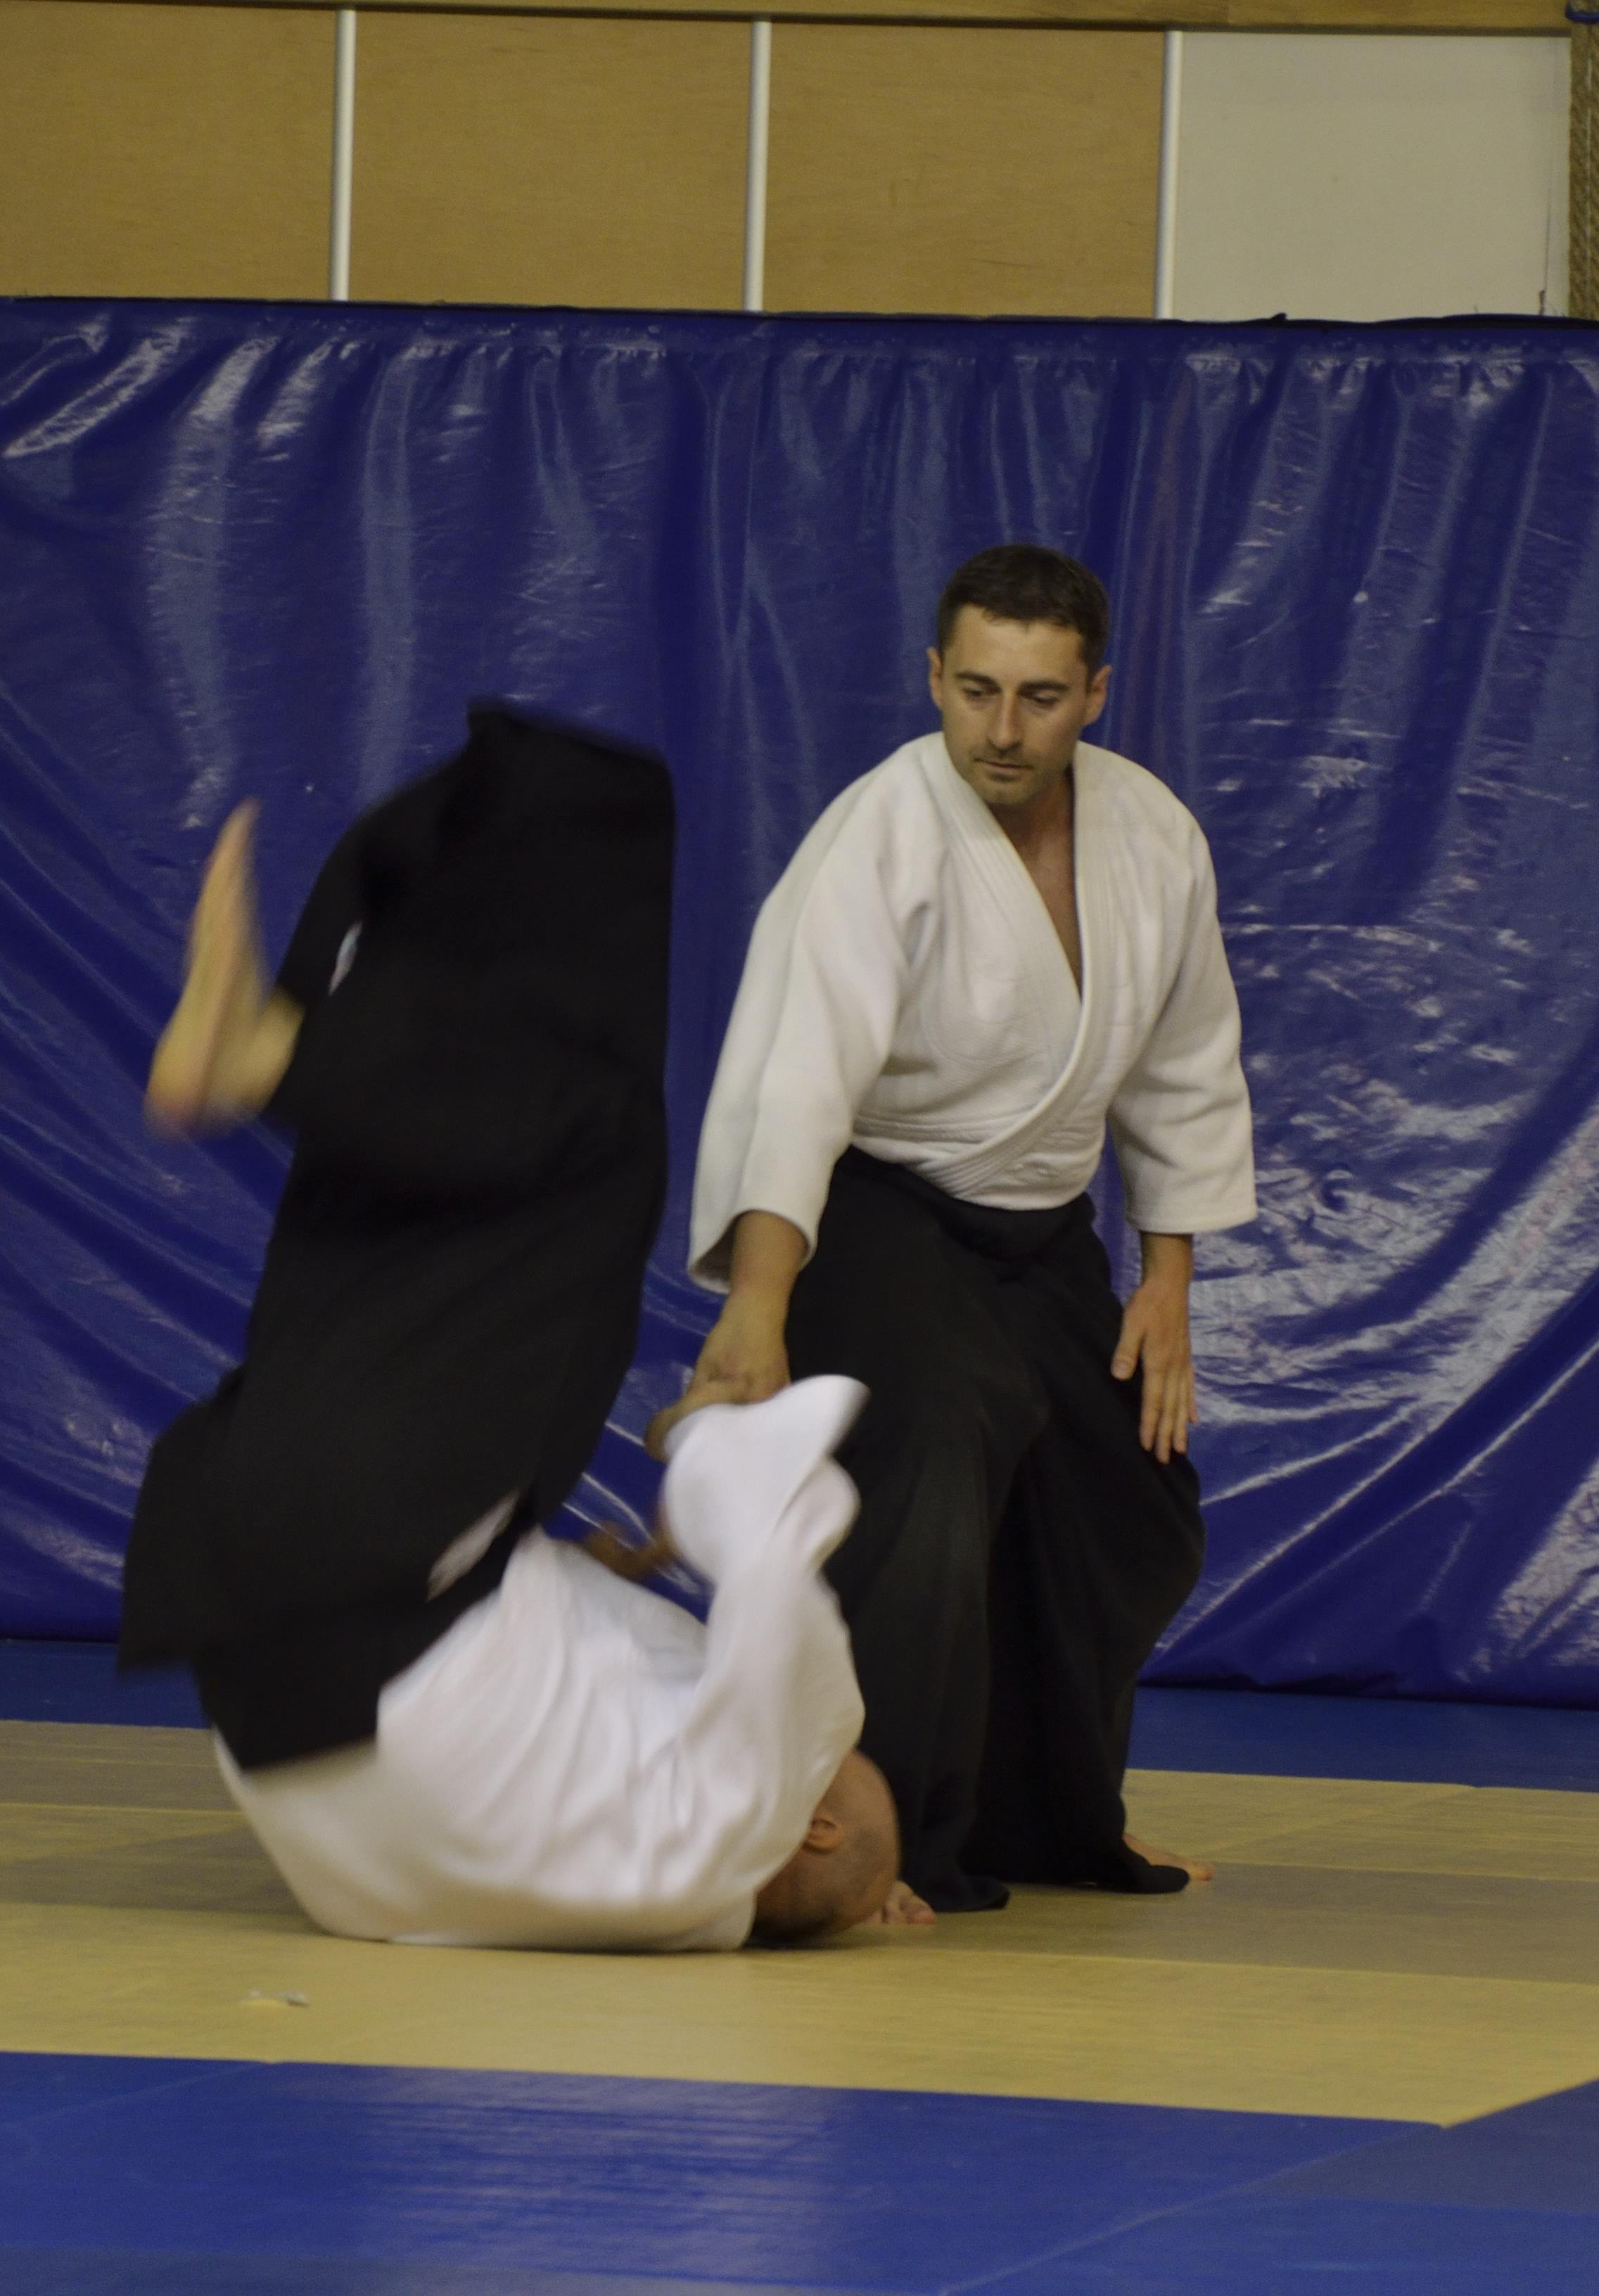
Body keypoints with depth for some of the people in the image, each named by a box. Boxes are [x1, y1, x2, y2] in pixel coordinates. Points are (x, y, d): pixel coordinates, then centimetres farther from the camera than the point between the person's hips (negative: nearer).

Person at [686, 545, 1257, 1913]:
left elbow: (1185, 1072, 9)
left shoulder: (1154, 838, -5)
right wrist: (758, 1307, -50)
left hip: (1038, 1231, 7)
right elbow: (800, 1072, -38)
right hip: (870, 1216, -7)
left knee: (1128, 1525, 15)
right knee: (930, 1477, -29)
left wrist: (1169, 1282, 5)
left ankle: (1047, 1824, 36)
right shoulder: (885, 839, -26)